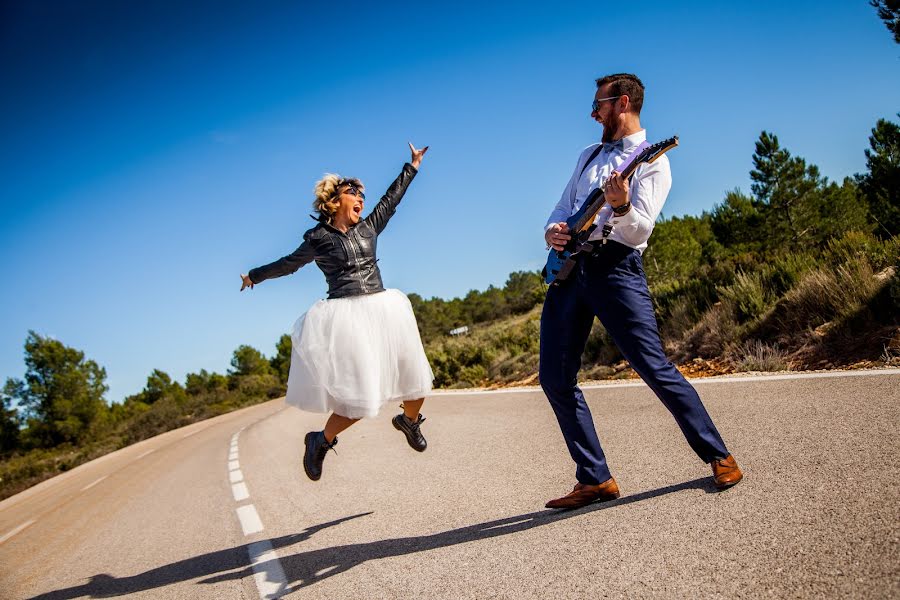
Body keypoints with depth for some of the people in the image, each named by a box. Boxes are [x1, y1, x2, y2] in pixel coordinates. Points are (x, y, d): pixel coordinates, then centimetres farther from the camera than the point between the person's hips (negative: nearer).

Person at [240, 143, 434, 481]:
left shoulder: (368, 228, 12)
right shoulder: (318, 240, 3)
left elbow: (392, 198, 25)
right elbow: (288, 264, 19)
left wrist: (412, 166, 33)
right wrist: (256, 275, 32)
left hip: (383, 309, 5)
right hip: (345, 316, -5)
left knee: (414, 376, 10)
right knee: (358, 396, -12)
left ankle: (409, 420, 43)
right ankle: (320, 441, 13)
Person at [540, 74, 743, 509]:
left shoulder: (651, 161, 2)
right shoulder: (589, 155, 24)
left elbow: (639, 231, -9)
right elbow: (562, 209, 23)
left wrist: (621, 206, -31)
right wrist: (553, 231, 0)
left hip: (614, 266, -7)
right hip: (568, 266, 7)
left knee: (654, 368, -10)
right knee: (555, 378, 0)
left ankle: (718, 457, 9)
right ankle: (595, 480, 9)